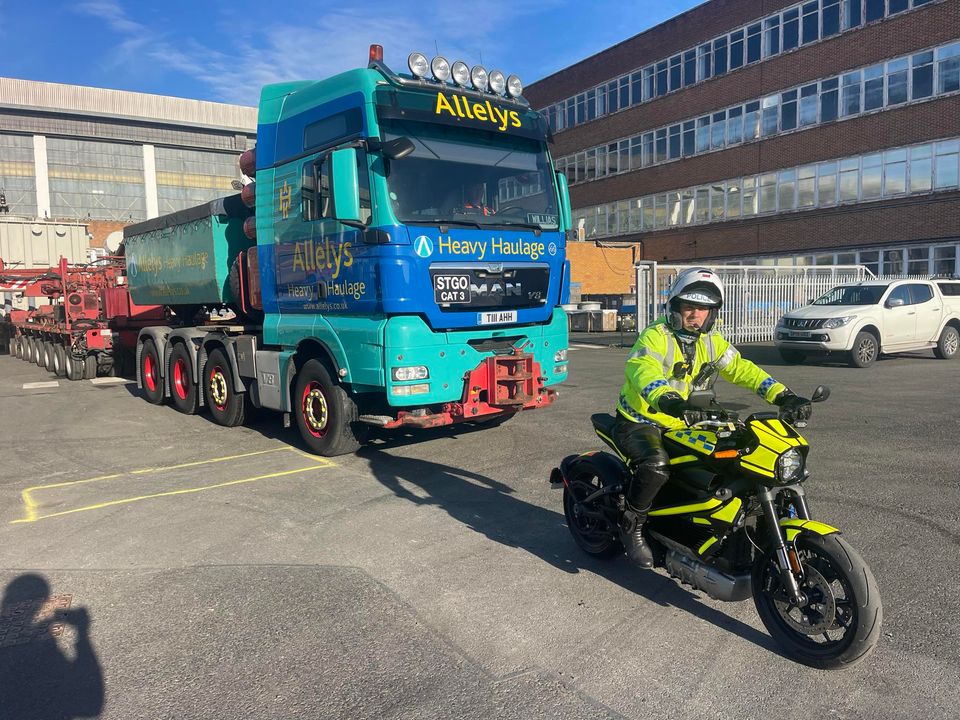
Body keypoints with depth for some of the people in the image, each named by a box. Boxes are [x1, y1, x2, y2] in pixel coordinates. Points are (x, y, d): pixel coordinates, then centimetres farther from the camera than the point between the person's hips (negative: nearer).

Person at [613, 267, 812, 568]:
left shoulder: (711, 341, 8)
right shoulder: (656, 336, -17)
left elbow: (740, 368, 5)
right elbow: (641, 367, -36)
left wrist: (782, 395, -10)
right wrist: (664, 398, -58)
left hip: (679, 426, 8)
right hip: (640, 422, -7)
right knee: (657, 464, -36)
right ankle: (631, 525, -12)